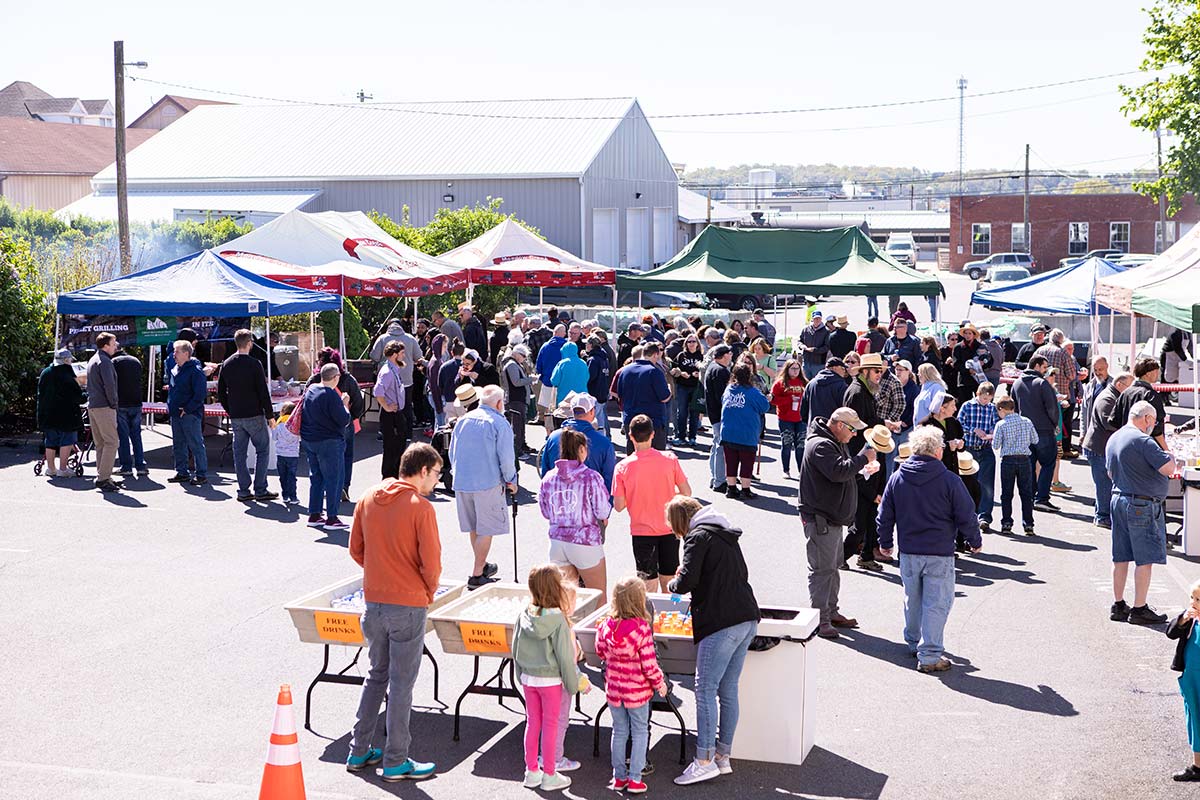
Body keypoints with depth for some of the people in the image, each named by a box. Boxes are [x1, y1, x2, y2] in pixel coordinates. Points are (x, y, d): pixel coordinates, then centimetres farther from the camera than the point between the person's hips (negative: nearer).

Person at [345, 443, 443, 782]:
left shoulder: (367, 500, 4)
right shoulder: (421, 507, -16)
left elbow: (356, 549, 10)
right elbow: (431, 562, -15)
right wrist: (429, 592, 3)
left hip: (374, 601, 6)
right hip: (409, 605, -6)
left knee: (377, 675, 20)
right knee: (402, 683, 3)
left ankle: (359, 751, 24)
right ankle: (395, 762, 10)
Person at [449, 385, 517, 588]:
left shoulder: (463, 420, 11)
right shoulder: (500, 423, -6)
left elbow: (452, 453, 17)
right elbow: (506, 457, -10)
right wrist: (511, 481, 3)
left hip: (461, 482, 6)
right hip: (488, 483, -6)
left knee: (474, 527, 18)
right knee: (486, 530, -1)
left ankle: (482, 566, 33)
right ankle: (477, 575, -4)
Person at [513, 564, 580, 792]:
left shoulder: (525, 615, -6)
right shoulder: (558, 620, -22)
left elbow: (516, 649, 3)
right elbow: (565, 656, -17)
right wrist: (573, 683, -6)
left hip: (528, 678, 5)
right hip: (550, 679, -5)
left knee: (532, 722, 15)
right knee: (550, 725, 7)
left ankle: (531, 771, 23)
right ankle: (549, 775, 16)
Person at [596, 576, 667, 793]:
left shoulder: (606, 625, -9)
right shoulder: (642, 628, -22)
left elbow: (600, 651, 6)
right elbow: (649, 663, -18)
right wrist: (659, 683, -3)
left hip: (613, 689, 4)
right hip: (637, 690, -4)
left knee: (619, 732, 18)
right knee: (640, 732, 12)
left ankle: (619, 777, 24)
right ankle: (634, 779, 12)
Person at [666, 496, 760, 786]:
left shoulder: (698, 537, -6)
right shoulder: (726, 536, 21)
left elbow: (687, 581, -15)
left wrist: (673, 584, 7)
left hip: (722, 623, -9)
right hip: (747, 620, 9)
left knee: (706, 689, -6)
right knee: (728, 691, 12)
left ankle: (704, 760, -7)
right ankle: (723, 756, 15)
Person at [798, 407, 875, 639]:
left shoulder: (835, 443, 16)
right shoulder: (820, 446, -19)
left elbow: (845, 469, 24)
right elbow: (839, 472, -31)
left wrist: (862, 467, 5)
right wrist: (863, 457, -20)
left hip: (833, 518, 11)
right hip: (820, 519, -11)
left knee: (833, 565, 18)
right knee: (822, 568, -8)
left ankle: (831, 612, 29)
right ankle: (819, 619, -5)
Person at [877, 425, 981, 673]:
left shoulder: (897, 478, 1)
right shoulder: (949, 480, -12)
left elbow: (885, 515, 9)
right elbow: (966, 516, -6)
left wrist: (885, 543, 23)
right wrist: (975, 541, 11)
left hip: (908, 552, 5)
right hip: (940, 553, -5)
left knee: (913, 599, 21)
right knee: (936, 603, 0)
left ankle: (914, 642, 37)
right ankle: (929, 655, -3)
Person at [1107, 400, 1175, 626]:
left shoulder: (1113, 439, 12)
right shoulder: (1142, 440, -17)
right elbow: (1168, 469, -19)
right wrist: (1171, 457, 1)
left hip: (1118, 499, 9)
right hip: (1142, 505, -9)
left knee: (1121, 557, 13)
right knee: (1145, 559, -2)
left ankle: (1118, 605, 19)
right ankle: (1139, 609, 0)